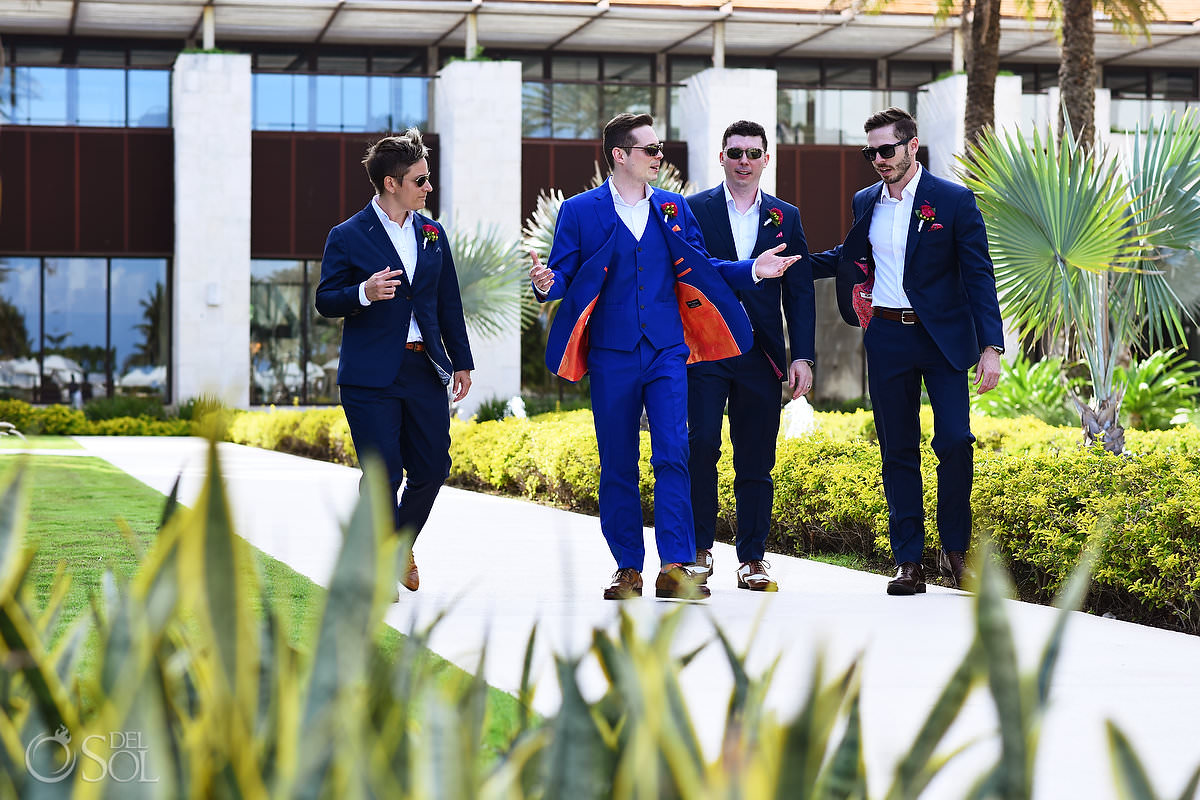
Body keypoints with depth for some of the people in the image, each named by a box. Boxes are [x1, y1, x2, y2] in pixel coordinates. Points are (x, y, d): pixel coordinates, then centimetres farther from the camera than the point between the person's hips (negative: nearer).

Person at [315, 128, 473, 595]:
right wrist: (364, 293, -23)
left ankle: (400, 544, 31)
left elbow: (449, 303, 17)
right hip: (371, 375, -5)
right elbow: (326, 301, -3)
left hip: (426, 369, 5)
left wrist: (462, 361, 14)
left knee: (432, 467, 6)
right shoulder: (348, 237, -2)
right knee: (384, 474, -6)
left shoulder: (433, 234, 13)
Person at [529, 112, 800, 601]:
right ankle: (628, 569, 14)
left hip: (666, 352, 1)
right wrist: (546, 283, -23)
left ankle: (675, 568, -10)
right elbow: (565, 276, 0)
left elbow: (700, 269, 15)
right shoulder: (579, 211, 3)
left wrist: (753, 270, 4)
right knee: (617, 465, 4)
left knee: (673, 455, -10)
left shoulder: (673, 208, 12)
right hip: (611, 355, -1)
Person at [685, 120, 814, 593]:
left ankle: (752, 559, 12)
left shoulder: (786, 217, 11)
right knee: (701, 443, -14)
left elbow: (800, 292, 9)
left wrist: (802, 357, 1)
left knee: (756, 460, 4)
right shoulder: (694, 210, 4)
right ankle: (699, 550, 0)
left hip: (761, 355, 2)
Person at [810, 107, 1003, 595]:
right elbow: (849, 257, 28)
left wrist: (991, 347, -13)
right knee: (898, 452, 4)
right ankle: (909, 562, 9)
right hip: (886, 338, 4)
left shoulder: (955, 201, -3)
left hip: (942, 337, -4)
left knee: (955, 441, -12)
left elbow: (979, 276, -5)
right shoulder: (865, 203, 10)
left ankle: (955, 550, 6)